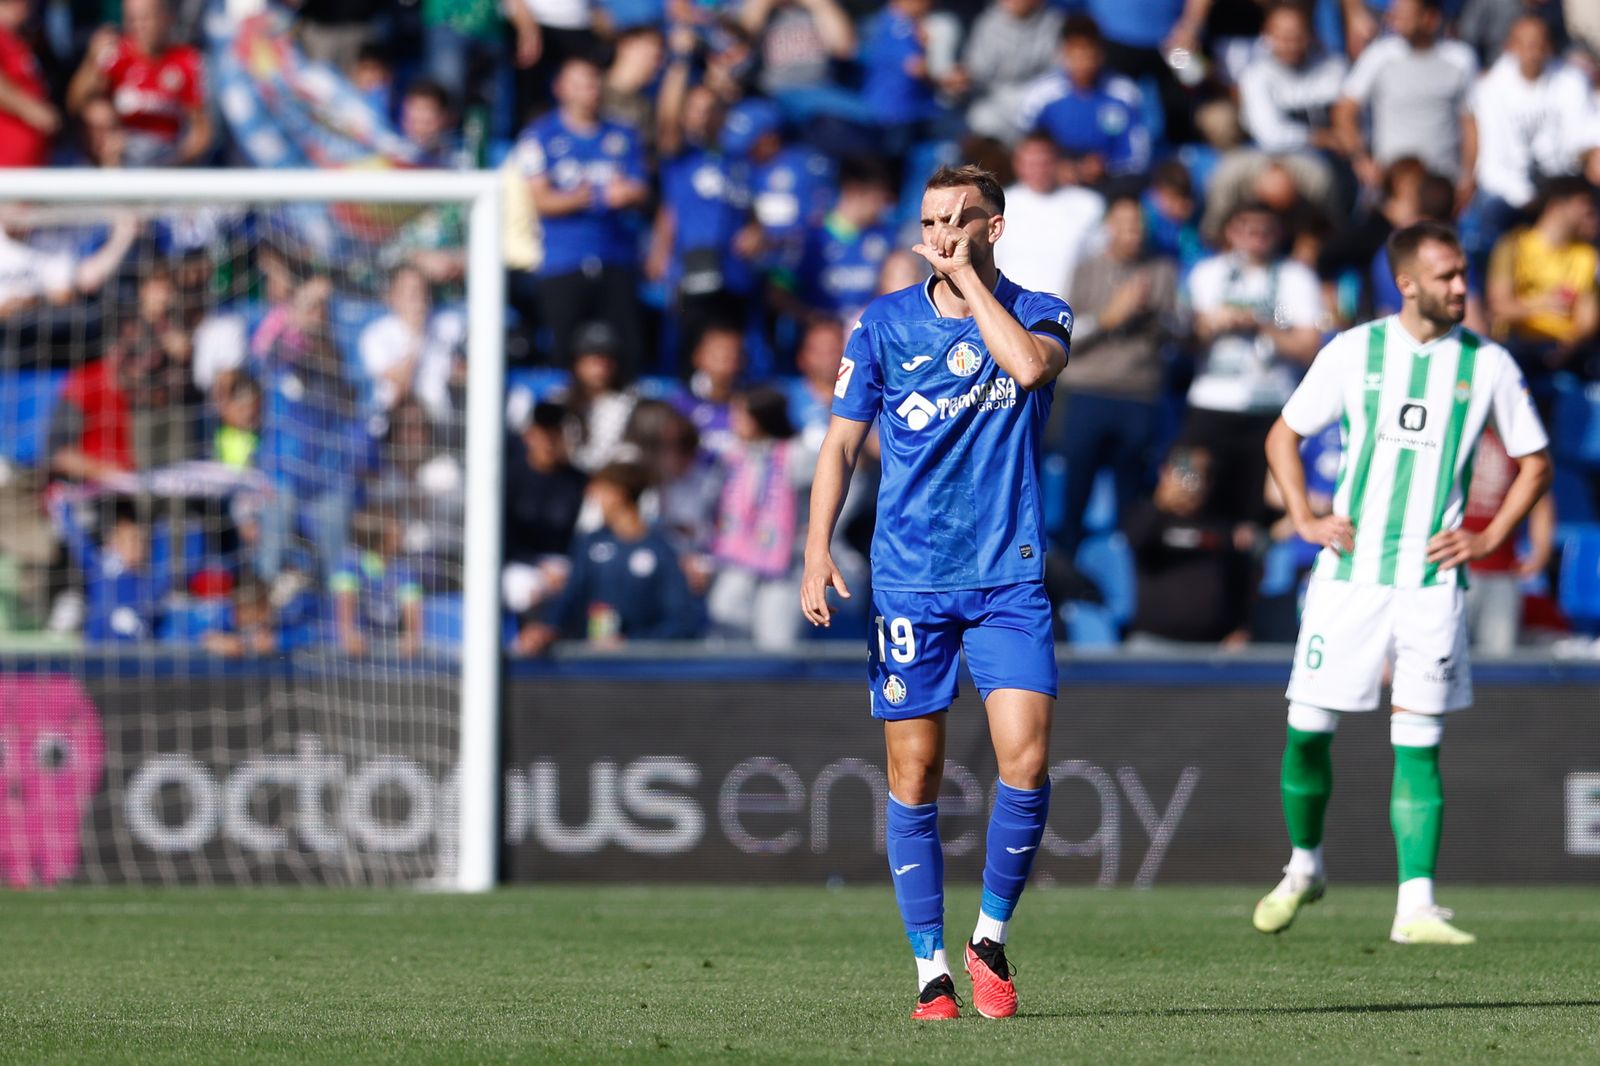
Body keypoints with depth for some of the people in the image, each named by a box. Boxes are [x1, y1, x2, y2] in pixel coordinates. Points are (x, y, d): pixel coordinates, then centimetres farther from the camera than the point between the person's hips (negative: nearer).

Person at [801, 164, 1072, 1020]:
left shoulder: (1038, 314, 3)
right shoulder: (883, 322, 5)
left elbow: (1029, 364, -21)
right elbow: (842, 442, 7)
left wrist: (966, 278, -12)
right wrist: (818, 552, -3)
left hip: (1009, 579, -1)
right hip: (907, 584, 1)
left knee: (1026, 762, -13)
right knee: (913, 778, 0)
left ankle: (992, 936, 7)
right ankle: (930, 966, 9)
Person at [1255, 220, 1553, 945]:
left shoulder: (1487, 364, 2)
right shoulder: (1353, 351, 2)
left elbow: (1535, 462, 12)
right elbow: (1284, 434, 13)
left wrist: (1489, 538, 1)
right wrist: (1304, 519, 2)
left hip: (1432, 580, -1)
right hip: (1348, 573, 1)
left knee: (1418, 743, -5)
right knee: (1307, 729, 1)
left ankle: (1416, 907, -6)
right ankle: (1304, 867, 24)